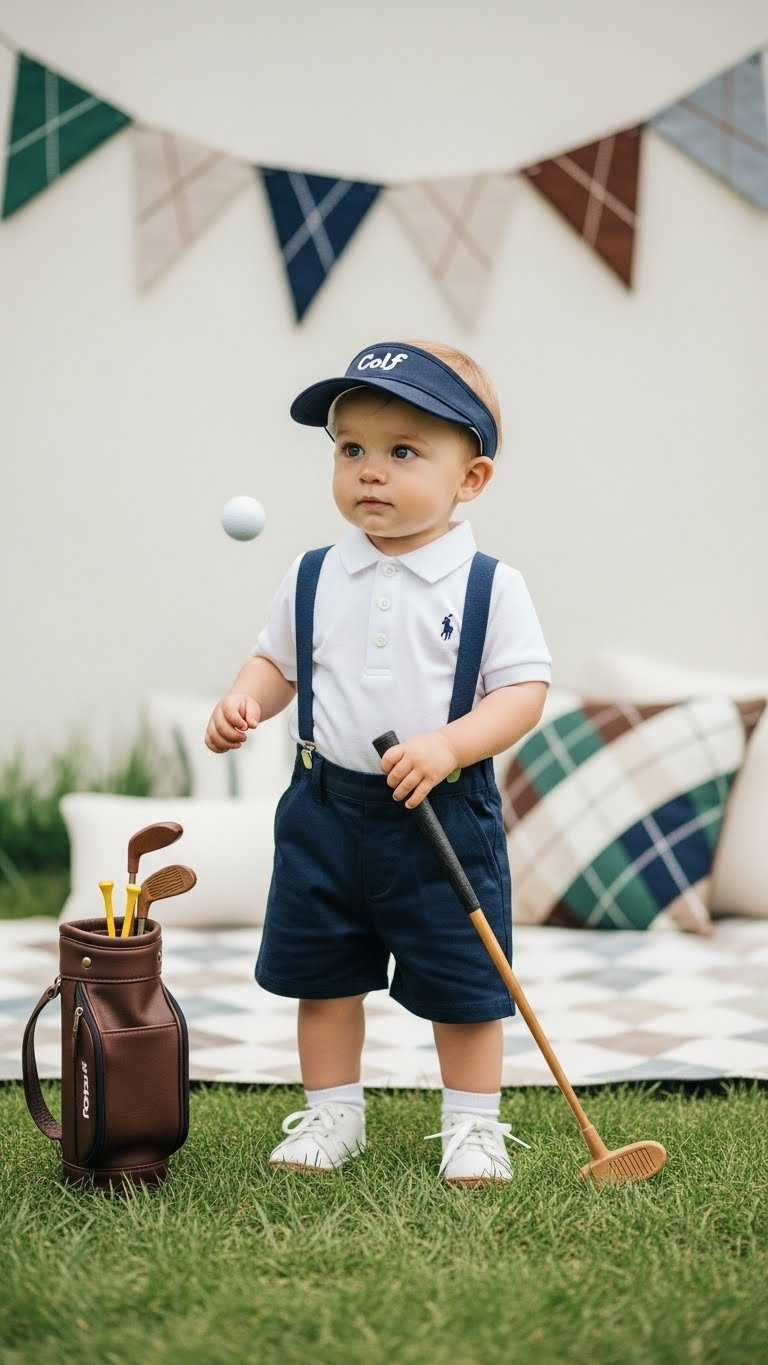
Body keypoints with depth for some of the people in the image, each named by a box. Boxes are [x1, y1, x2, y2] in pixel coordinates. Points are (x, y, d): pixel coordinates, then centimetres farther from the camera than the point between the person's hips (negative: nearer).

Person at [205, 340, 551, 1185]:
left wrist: (450, 744, -25)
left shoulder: (491, 586, -8)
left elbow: (524, 690, -11)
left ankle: (473, 1123, 26)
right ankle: (332, 1114, 31)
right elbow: (277, 660, 12)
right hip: (325, 808, 3)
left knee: (461, 980, 7)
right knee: (321, 973, 13)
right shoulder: (313, 578, 2)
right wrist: (243, 702, -9)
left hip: (445, 815, -3)